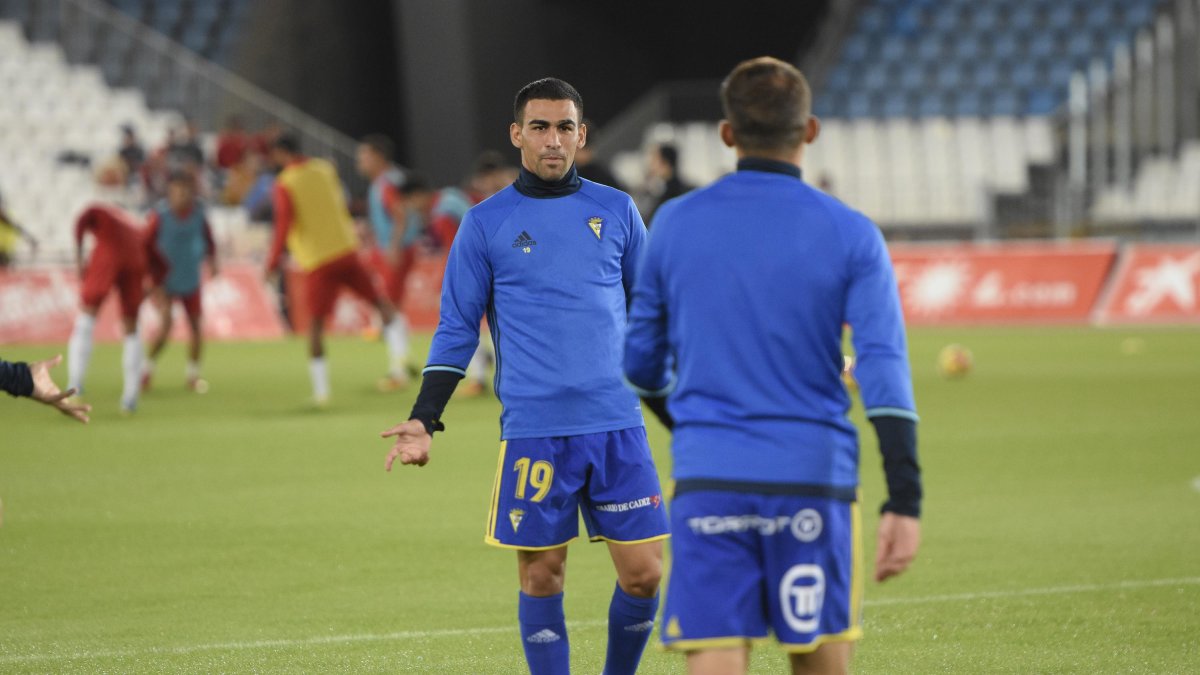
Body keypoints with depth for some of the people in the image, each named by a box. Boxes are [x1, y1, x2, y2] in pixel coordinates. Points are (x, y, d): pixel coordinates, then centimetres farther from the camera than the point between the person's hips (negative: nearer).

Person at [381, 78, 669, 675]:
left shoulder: (615, 211, 9)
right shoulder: (486, 223, 5)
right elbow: (456, 330, 6)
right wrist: (423, 420, -4)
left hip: (617, 425, 2)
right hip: (533, 431, -1)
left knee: (643, 574, 0)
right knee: (541, 576, 1)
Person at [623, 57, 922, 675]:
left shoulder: (674, 224, 5)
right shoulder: (849, 235, -1)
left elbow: (640, 361, 14)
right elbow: (883, 369, -9)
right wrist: (903, 500, -11)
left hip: (707, 483, 1)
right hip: (812, 479, -1)